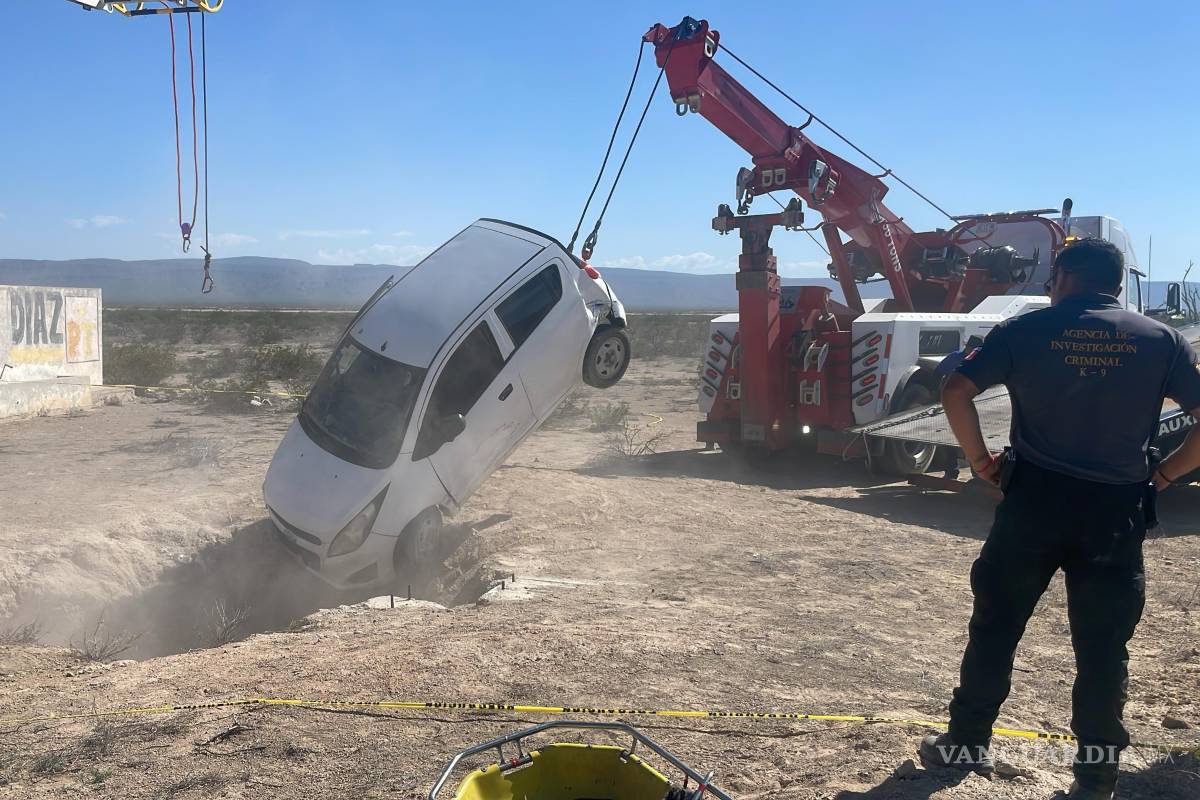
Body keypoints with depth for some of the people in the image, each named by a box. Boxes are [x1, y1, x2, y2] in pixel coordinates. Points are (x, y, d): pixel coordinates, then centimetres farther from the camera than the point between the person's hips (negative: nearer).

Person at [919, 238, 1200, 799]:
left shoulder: (1025, 330, -1)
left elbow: (956, 392, -8)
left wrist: (981, 460, 2)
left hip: (1034, 500, -1)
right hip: (1117, 511, 1)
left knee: (995, 627, 14)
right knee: (1103, 646, 10)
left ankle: (966, 743, 24)